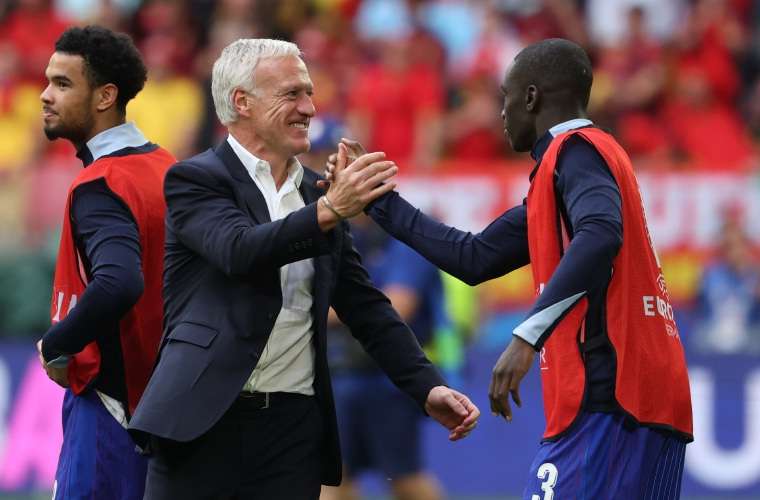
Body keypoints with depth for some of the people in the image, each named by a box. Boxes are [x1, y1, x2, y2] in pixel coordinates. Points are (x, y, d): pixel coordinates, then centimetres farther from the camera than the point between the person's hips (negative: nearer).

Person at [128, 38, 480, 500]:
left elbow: (366, 307, 15)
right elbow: (240, 250, -21)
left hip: (294, 428, 5)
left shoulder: (317, 194, 15)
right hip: (204, 422, -5)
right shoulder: (195, 180, -2)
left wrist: (428, 387, 4)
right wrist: (330, 210, -32)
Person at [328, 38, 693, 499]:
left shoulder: (576, 150, -5)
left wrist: (529, 335, -32)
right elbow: (476, 258, 27)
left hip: (607, 402, -10)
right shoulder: (571, 155, 25)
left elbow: (600, 235, -26)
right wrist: (379, 200, 30)